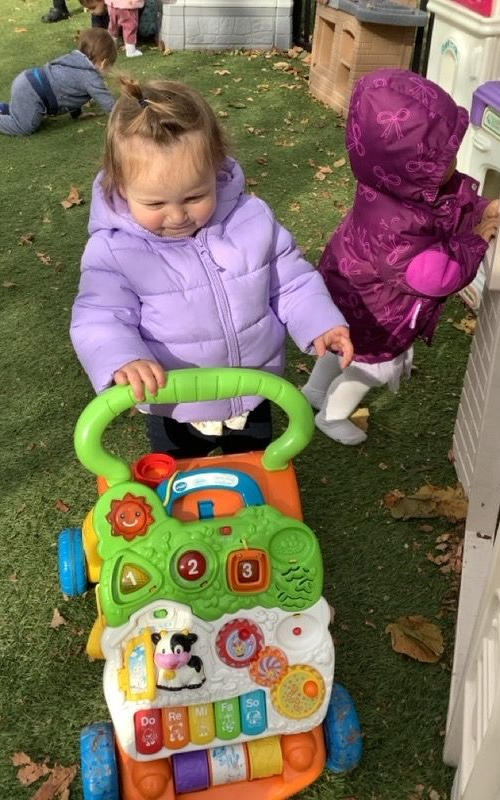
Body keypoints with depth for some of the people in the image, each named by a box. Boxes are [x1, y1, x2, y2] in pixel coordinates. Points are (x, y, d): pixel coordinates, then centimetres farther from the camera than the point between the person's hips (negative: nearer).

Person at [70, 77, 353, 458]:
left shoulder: (253, 220, -15)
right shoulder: (114, 250, -22)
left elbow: (291, 281, -4)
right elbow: (99, 320, -23)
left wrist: (320, 323, -21)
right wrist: (123, 360, -45)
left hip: (254, 398, 2)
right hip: (174, 412, -1)